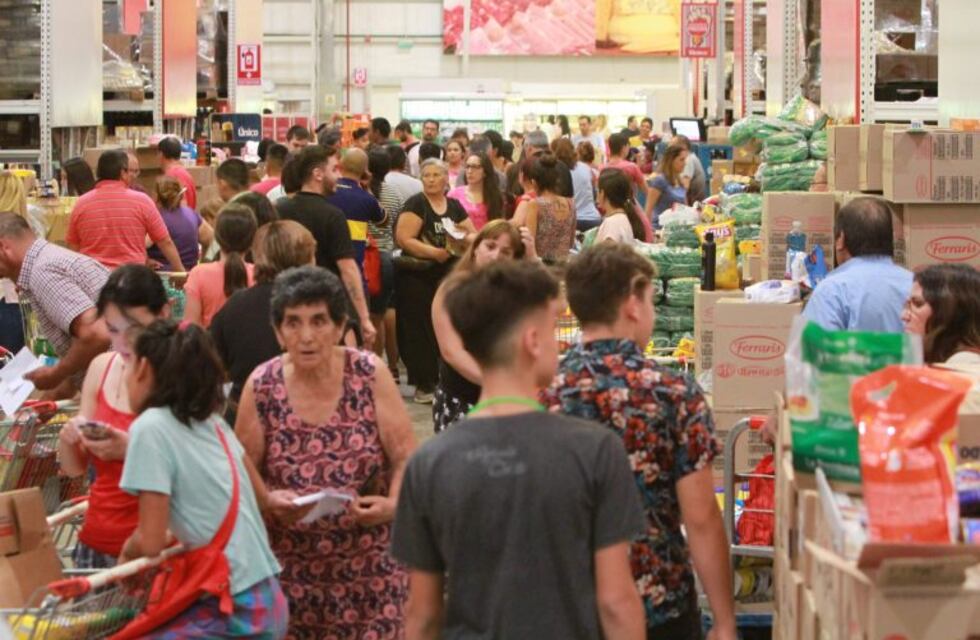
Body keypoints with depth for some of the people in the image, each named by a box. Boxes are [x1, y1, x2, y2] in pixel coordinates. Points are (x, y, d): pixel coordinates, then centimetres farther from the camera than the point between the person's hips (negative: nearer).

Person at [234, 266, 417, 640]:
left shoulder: (369, 374, -3)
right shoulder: (261, 387, -1)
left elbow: (407, 458, -1)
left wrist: (394, 504, -19)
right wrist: (270, 501, -15)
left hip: (368, 564, -1)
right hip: (289, 567, 1)